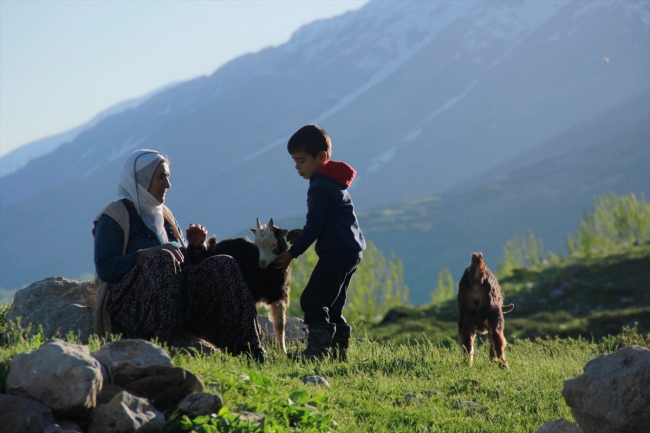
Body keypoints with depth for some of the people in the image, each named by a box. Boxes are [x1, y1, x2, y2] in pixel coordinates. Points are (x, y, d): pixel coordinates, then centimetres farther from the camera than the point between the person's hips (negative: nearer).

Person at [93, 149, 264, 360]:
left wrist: (195, 247, 4)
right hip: (132, 307, -7)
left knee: (223, 265, -14)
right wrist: (147, 253, -25)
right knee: (162, 259, -33)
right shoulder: (114, 216, 0)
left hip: (179, 303, 7)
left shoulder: (164, 216, 22)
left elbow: (184, 264, 25)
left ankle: (248, 353, -28)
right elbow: (104, 269, -14)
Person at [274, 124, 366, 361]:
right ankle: (338, 349, 17)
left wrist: (292, 253, -11)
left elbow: (315, 225, -16)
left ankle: (318, 349, -15)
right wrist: (303, 235, 11)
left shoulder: (321, 186, -13)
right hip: (351, 250, 11)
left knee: (313, 300, -11)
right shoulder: (333, 182, 18)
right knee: (331, 305, 16)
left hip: (337, 252, -11)